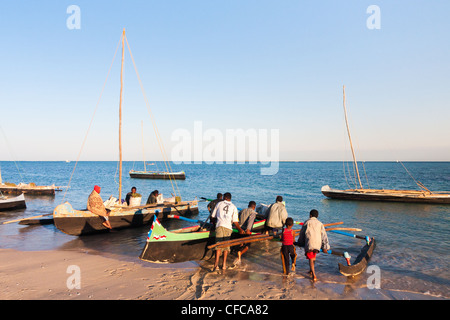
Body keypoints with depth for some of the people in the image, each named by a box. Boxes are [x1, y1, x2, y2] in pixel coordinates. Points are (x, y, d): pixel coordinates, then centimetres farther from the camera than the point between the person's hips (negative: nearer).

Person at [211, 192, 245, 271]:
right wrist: (240, 229, 21)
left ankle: (216, 263, -17)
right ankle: (224, 264, 7)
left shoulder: (219, 204, 16)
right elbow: (235, 221, 6)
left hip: (219, 226, 0)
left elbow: (212, 217, 19)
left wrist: (215, 222, 39)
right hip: (228, 227, 0)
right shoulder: (233, 207, 15)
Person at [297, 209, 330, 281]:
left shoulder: (307, 222, 7)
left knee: (311, 259, 0)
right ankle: (311, 270, 35)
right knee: (313, 256, 25)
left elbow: (302, 233, 13)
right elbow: (324, 235, 5)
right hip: (317, 243, 3)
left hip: (309, 243, -3)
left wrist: (300, 243, 27)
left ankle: (314, 275, -9)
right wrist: (325, 246, 5)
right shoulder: (320, 224, 12)